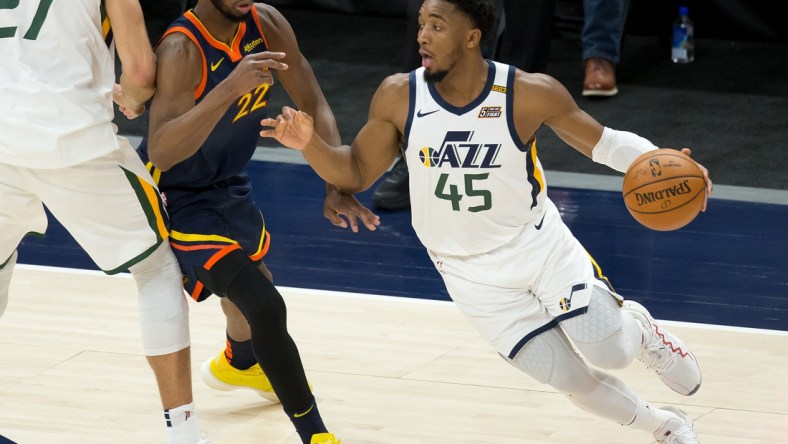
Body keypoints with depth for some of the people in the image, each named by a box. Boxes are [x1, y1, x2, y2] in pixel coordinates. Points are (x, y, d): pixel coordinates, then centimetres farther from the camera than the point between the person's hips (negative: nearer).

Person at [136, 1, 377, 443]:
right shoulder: (182, 49, -32)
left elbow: (314, 103, -5)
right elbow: (161, 153, -43)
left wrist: (337, 187, -18)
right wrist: (232, 86, -53)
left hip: (229, 184, 8)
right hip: (177, 197, -8)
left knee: (252, 276, 32)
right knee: (264, 305, -21)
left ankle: (238, 364, 64)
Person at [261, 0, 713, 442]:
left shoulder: (531, 94, -20)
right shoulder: (399, 97, -15)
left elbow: (603, 142, -8)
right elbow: (355, 173, -4)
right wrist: (310, 143, -24)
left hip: (542, 245, -1)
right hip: (474, 272, 1)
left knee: (610, 353, -7)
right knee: (568, 378, -1)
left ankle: (636, 324, 33)